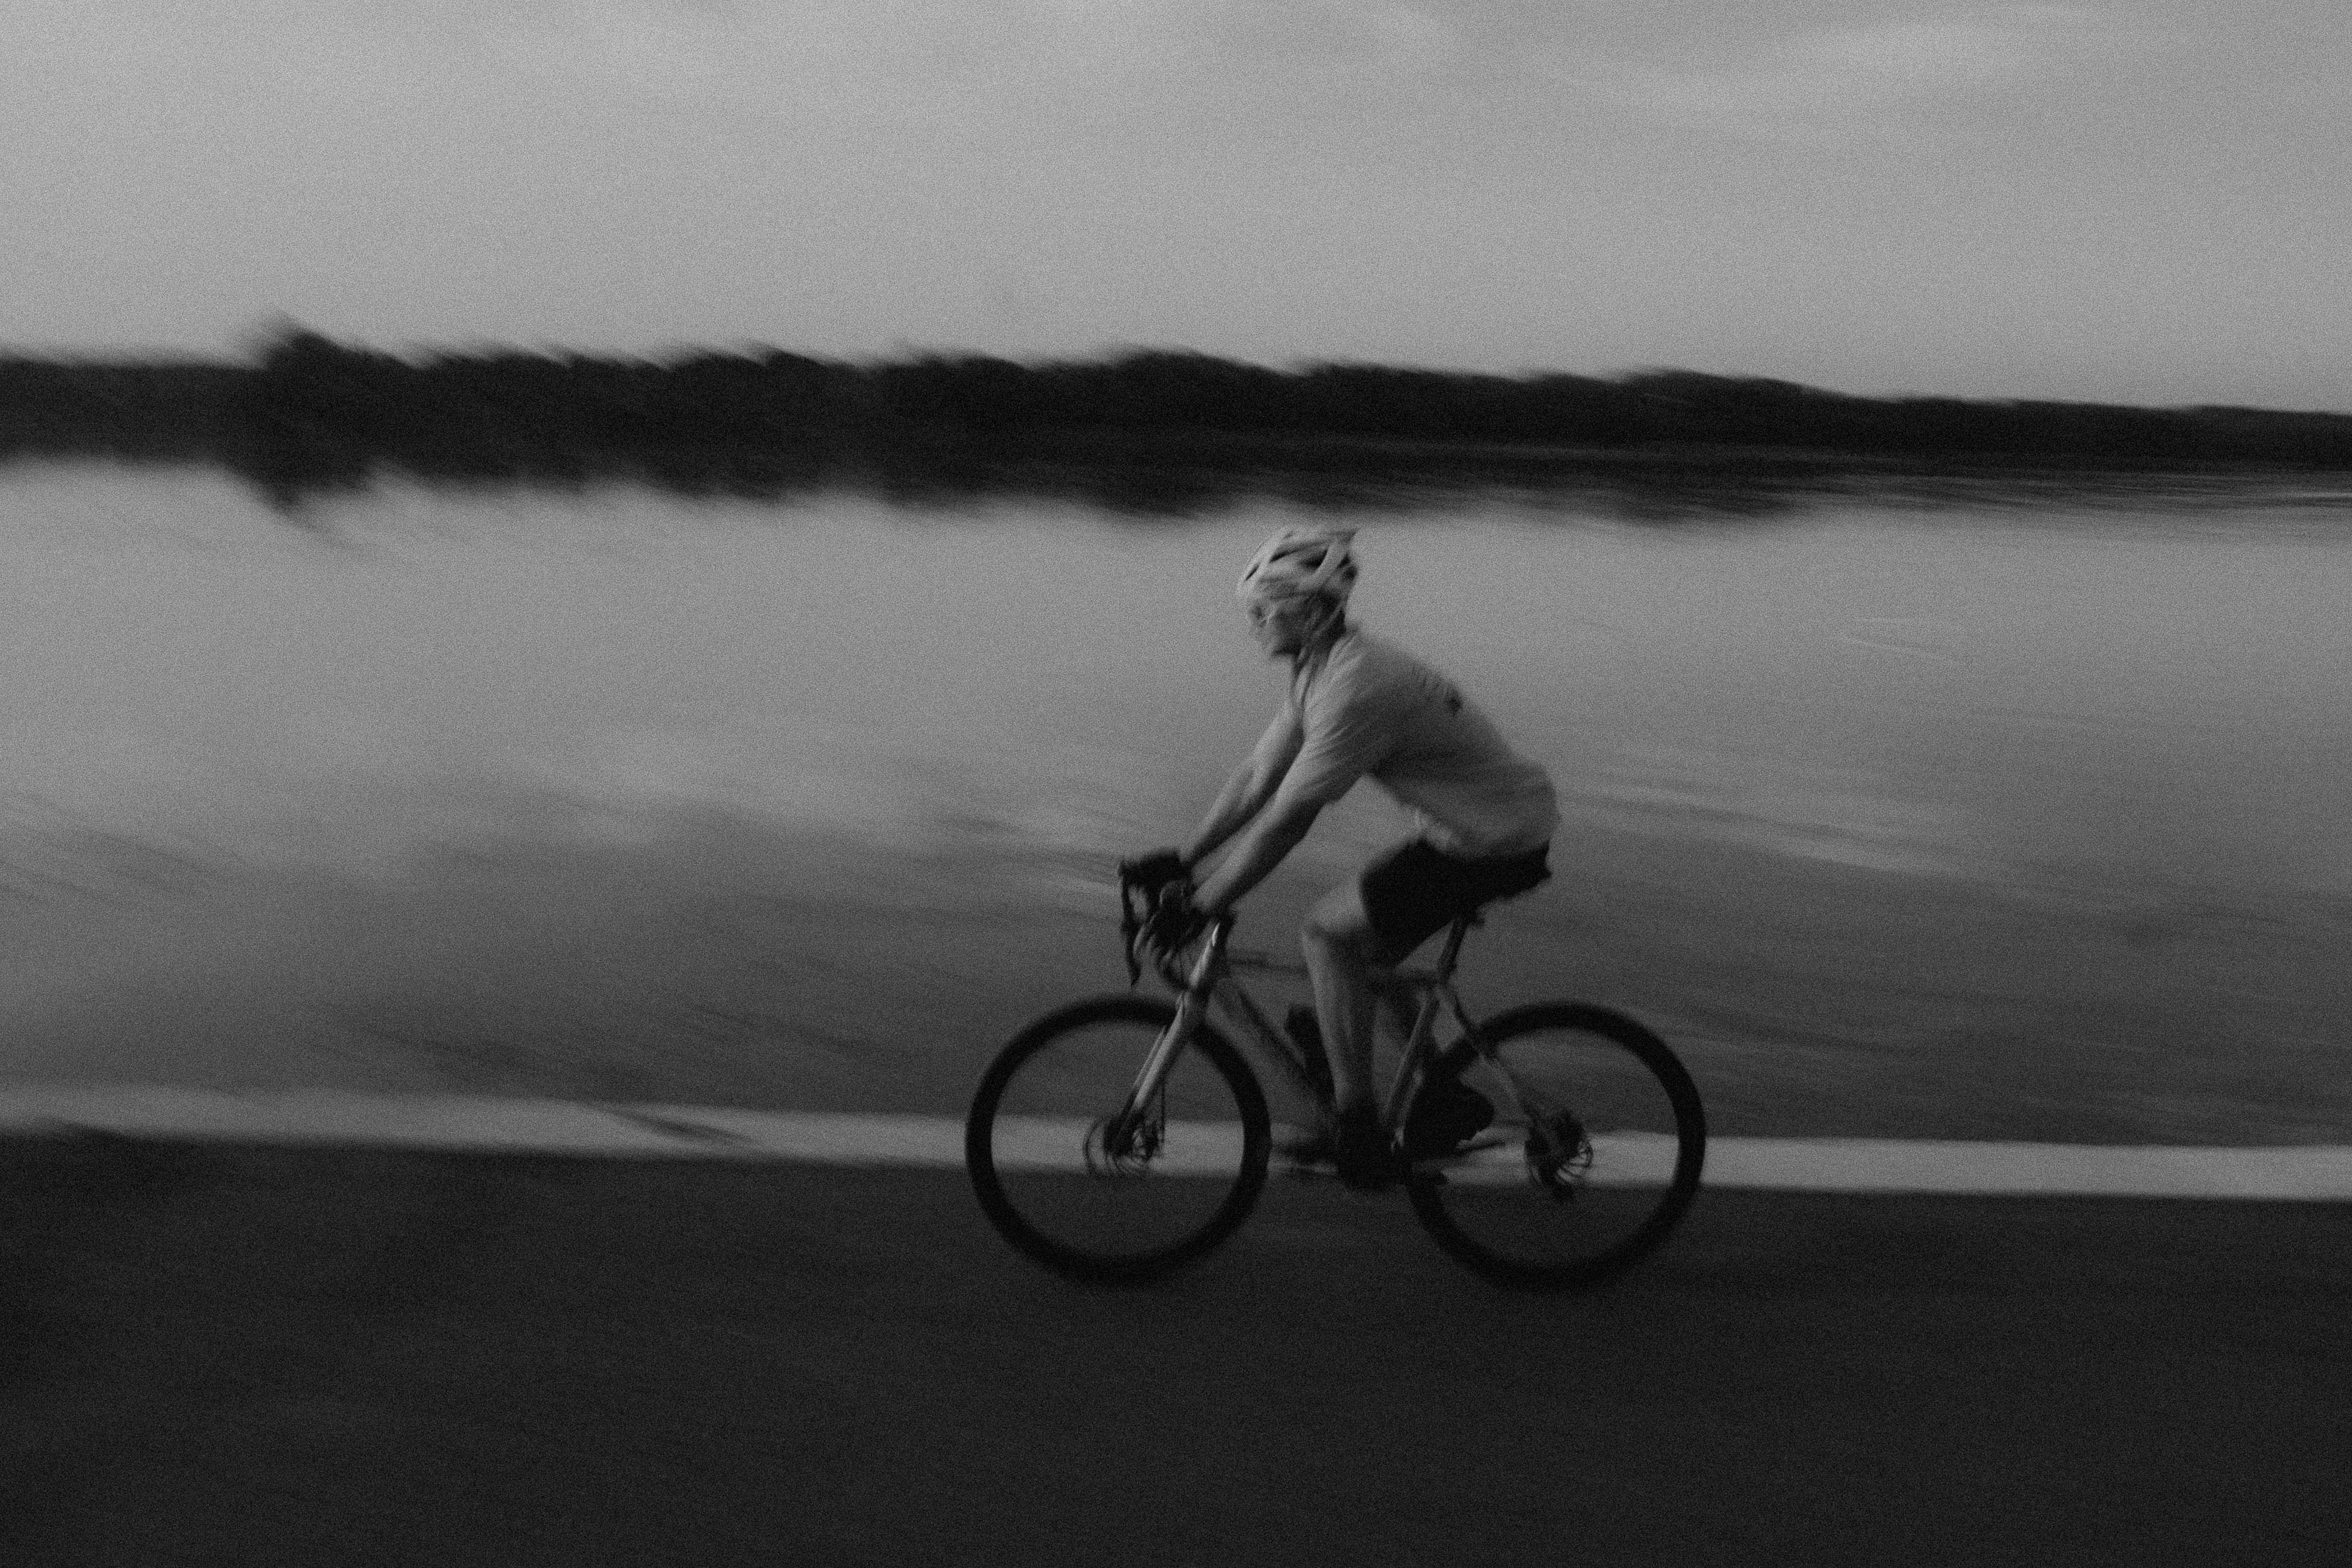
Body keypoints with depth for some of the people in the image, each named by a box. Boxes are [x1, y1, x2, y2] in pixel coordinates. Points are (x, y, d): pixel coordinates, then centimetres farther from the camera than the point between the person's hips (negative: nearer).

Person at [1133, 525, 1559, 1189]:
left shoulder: (1356, 686, -25)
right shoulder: (1319, 673, 6)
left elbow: (1285, 821, -24)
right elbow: (1256, 778, 11)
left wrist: (1200, 907, -18)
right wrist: (1181, 859, 9)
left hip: (1495, 843, -10)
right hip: (1475, 828, 10)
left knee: (1330, 930, -10)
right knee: (1357, 945, 12)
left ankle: (1356, 1127, -2)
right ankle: (1445, 1097, 23)